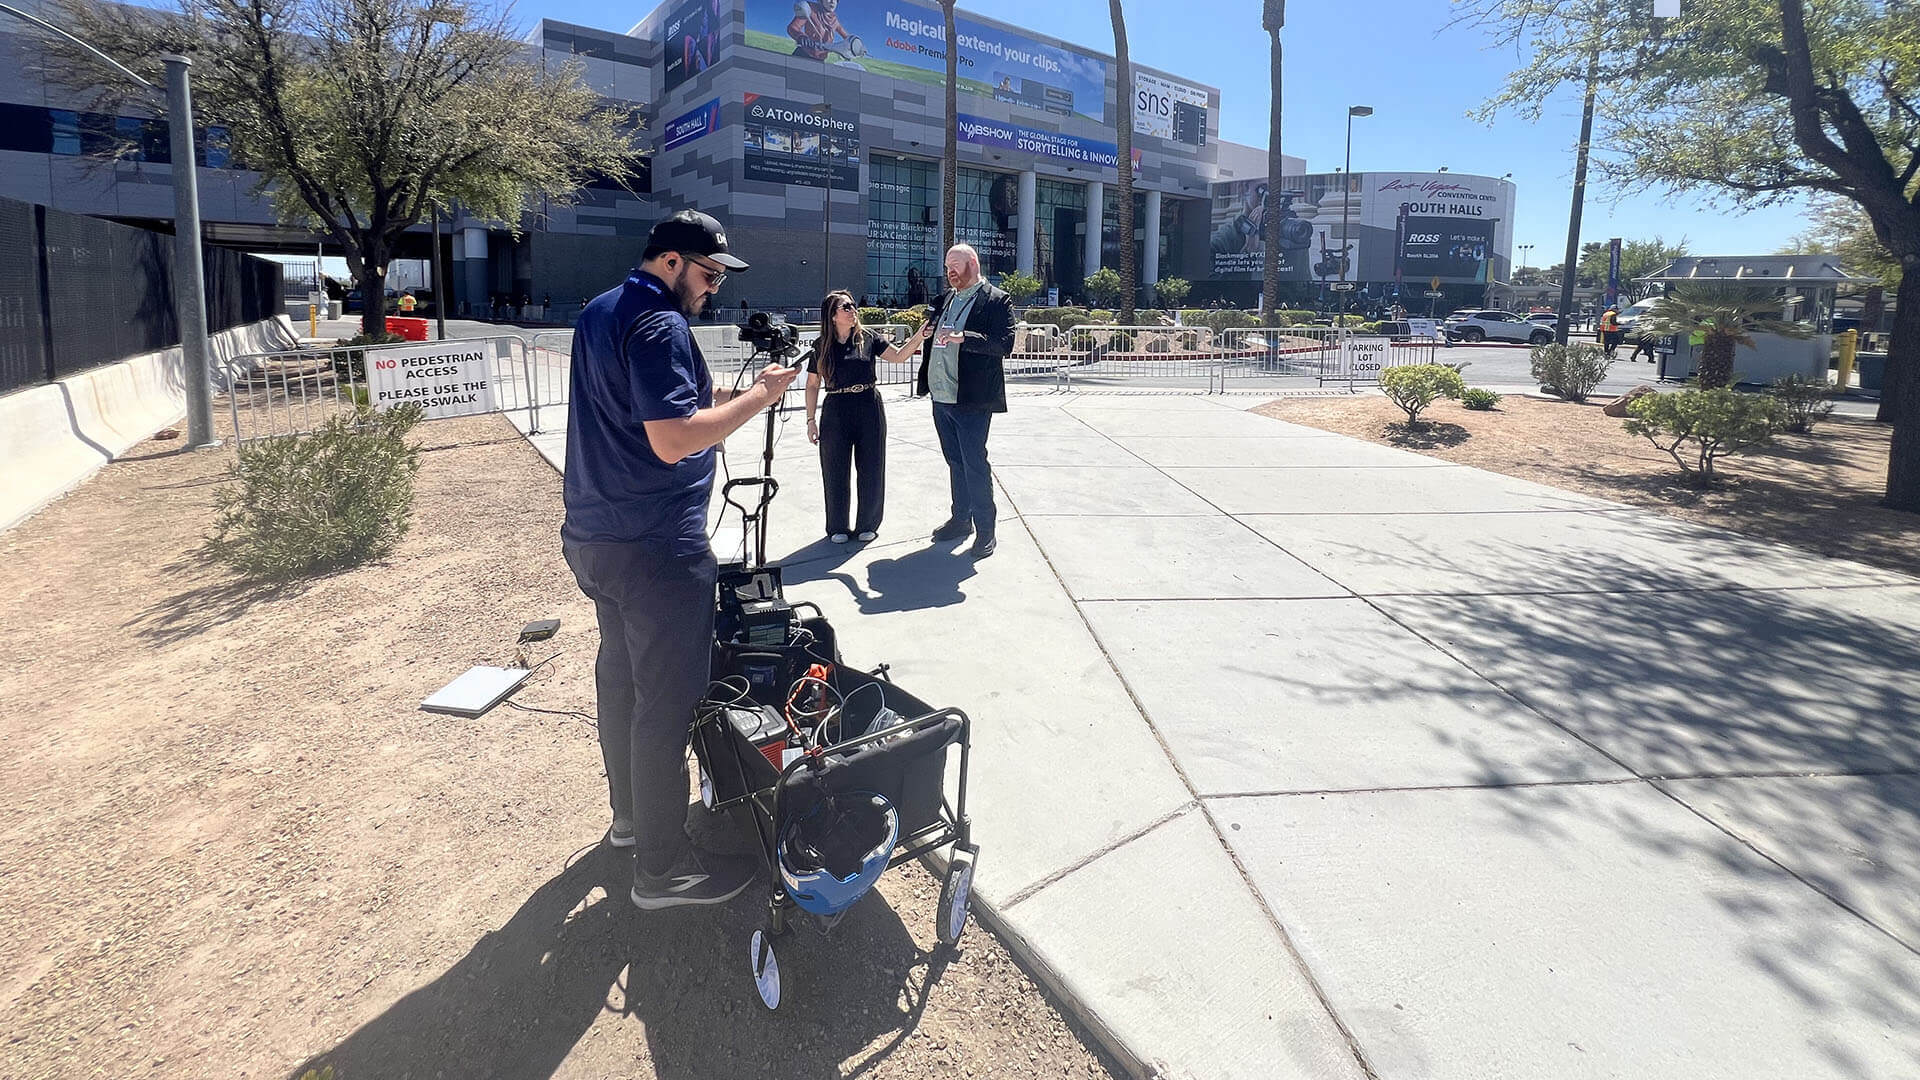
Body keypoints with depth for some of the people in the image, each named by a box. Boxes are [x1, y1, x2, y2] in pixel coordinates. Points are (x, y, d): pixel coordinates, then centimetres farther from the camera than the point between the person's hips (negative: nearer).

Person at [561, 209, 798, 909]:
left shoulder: (598, 313, 14)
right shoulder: (658, 325, -17)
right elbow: (673, 440, -26)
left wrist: (703, 396, 15)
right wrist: (757, 396, -18)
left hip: (594, 536, 10)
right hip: (655, 549, -10)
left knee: (621, 671, 21)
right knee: (667, 700, -3)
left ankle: (630, 814, 37)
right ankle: (663, 869, 7)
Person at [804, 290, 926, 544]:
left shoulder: (868, 339, 2)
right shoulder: (820, 346, 2)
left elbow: (899, 356, -4)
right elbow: (813, 384, 6)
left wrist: (919, 337, -20)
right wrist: (811, 420, 2)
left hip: (869, 409, 1)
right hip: (835, 411, 0)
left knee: (871, 470, 5)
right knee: (836, 472, 5)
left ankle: (867, 525, 20)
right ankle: (837, 527, 20)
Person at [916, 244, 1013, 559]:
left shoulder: (997, 301, -6)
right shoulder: (945, 298, 16)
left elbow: (1004, 344, -17)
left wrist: (964, 338, -26)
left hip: (971, 401, -7)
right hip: (941, 397, 7)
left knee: (975, 465, -3)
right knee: (955, 462, 16)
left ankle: (985, 530, 7)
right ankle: (960, 519, 28)